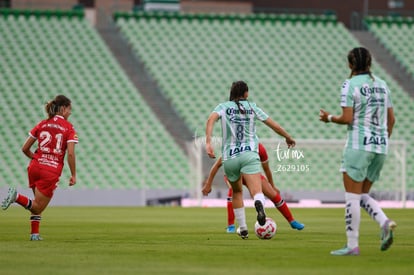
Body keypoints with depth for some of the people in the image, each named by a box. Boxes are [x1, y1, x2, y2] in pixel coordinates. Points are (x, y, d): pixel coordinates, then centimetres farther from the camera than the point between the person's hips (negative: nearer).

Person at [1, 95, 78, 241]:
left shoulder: (42, 124, 12)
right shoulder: (69, 128, -1)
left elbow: (25, 148, 11)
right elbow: (70, 153, -11)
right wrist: (73, 175, -2)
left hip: (35, 167, 5)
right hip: (52, 171, -5)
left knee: (38, 205, 23)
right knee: (38, 207, 0)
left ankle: (34, 233, 14)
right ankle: (17, 196, -24)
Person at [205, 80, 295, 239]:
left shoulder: (224, 107, 11)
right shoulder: (252, 107, 13)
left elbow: (211, 119, -11)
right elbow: (275, 126, 16)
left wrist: (208, 142, -20)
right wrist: (288, 138, 33)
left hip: (229, 157, 2)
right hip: (249, 154, -2)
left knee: (237, 192, 24)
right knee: (256, 192, -18)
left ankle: (242, 229, 27)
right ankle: (259, 204, -54)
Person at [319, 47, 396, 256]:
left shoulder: (350, 85, -8)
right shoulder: (382, 84, 11)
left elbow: (347, 119, -14)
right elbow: (391, 119, 13)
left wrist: (329, 118, 4)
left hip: (359, 145, -7)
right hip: (380, 147, 7)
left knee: (352, 195, 0)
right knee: (362, 194, 15)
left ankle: (352, 245, 0)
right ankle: (385, 222, -10)